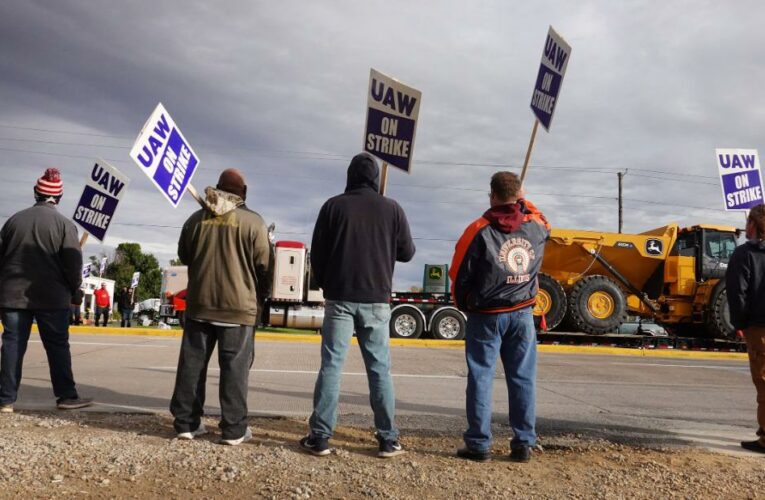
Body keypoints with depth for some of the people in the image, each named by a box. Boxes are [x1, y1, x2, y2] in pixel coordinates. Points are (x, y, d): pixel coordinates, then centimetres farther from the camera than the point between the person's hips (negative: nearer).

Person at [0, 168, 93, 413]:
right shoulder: (64, 224, -6)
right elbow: (73, 263, -9)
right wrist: (73, 288, 8)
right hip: (51, 296, -3)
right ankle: (66, 396, 6)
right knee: (57, 346, 4)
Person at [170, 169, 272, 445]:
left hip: (199, 304, 4)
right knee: (234, 367, 1)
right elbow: (265, 266, -3)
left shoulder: (197, 219, 7)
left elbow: (184, 257, 18)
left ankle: (186, 423, 14)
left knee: (192, 364, 10)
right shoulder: (253, 222, -5)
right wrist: (260, 294, 13)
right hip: (238, 306, -3)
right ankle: (234, 428, 3)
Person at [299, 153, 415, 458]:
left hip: (339, 298, 0)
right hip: (376, 301, 1)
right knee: (380, 369, 7)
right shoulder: (391, 208, 0)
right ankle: (388, 439, 10)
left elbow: (317, 253, 1)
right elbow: (407, 253, 6)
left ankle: (320, 437, 4)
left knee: (331, 365, 4)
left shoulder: (334, 206, -1)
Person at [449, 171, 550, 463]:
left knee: (481, 378, 4)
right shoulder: (536, 226, -1)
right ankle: (523, 444, 13)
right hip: (522, 315, 3)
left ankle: (479, 445, 6)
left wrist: (464, 306, 10)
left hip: (485, 316, -3)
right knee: (523, 379, 9)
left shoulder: (480, 231, -11)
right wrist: (522, 202, 31)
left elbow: (459, 275, -6)